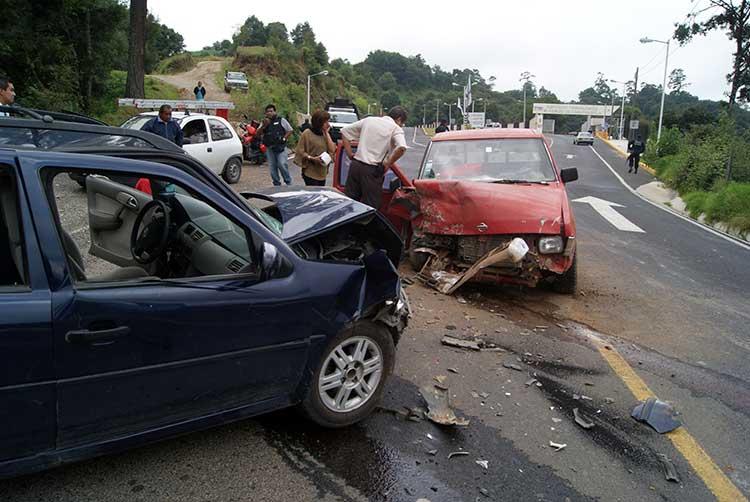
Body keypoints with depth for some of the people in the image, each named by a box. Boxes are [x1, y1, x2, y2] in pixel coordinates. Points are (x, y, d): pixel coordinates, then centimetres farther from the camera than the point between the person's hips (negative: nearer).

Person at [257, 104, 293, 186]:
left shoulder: (281, 120, 5)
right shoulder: (265, 122, 13)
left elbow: (289, 131, 6)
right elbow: (258, 133, 5)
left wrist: (284, 138, -7)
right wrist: (264, 126, -10)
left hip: (280, 147, -4)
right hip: (269, 148, 4)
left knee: (282, 164, -14)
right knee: (272, 167, 5)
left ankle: (288, 182, 0)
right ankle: (276, 184, 14)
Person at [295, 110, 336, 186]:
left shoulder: (324, 134, 12)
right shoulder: (307, 133, -7)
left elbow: (332, 150, 0)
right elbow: (300, 152, -7)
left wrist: (327, 133, -1)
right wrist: (312, 158, -20)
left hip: (322, 173, 6)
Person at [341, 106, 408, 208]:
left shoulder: (369, 120, 16)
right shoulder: (396, 128, -1)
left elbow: (345, 131, 19)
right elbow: (401, 147, -21)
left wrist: (350, 154, 15)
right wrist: (387, 165, -8)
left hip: (355, 165, 5)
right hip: (373, 170, -5)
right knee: (370, 207, 2)